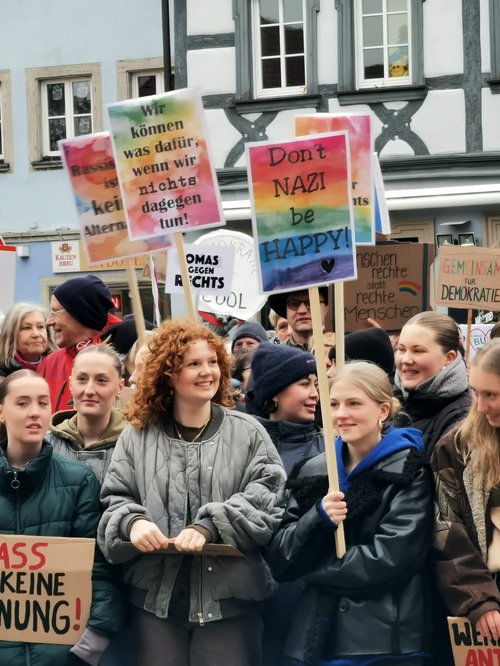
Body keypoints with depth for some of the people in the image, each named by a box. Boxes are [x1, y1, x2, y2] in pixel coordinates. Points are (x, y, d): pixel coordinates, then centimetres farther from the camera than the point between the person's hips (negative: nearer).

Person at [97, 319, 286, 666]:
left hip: (230, 597, -1)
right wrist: (132, 522, -16)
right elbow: (115, 500, 8)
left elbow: (267, 498, -8)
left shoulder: (248, 433, 2)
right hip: (155, 597, 2)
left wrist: (209, 527, -21)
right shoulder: (138, 436, 7)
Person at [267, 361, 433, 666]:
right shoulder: (314, 471, 10)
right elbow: (280, 561, 4)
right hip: (315, 638, 4)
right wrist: (318, 519, -14)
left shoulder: (409, 470, -3)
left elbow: (391, 557, -14)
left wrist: (310, 569, -6)